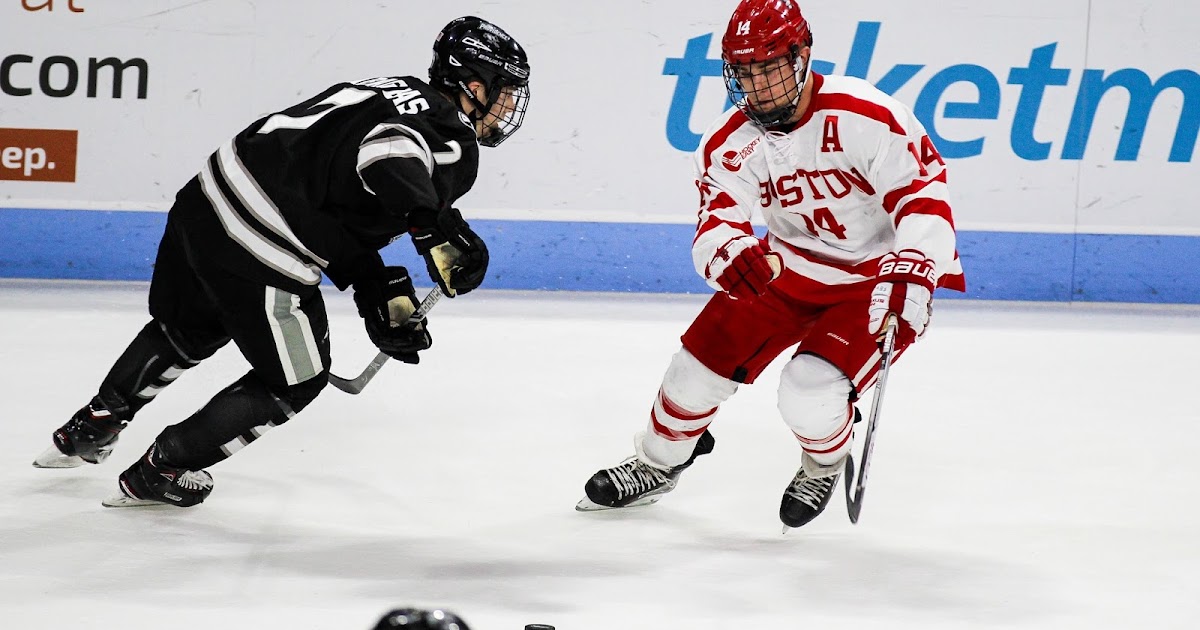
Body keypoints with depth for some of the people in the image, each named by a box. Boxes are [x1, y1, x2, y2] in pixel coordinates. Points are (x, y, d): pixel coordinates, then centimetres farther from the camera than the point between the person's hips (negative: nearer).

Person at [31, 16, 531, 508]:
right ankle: (158, 473, 22)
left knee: (186, 330, 35)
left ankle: (88, 430, 51)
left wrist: (383, 300, 17)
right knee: (296, 381, 14)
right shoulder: (453, 142, -9)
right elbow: (389, 153, -34)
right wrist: (439, 232, -32)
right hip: (261, 256, -9)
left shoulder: (400, 94, 20)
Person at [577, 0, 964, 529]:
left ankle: (826, 464, 14)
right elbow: (715, 229, -19)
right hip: (786, 266, 5)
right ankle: (656, 466, 31)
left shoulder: (866, 117, -28)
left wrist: (913, 275, -41)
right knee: (700, 362, 2)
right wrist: (729, 254, -45)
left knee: (810, 394, -23)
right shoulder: (729, 142, -12)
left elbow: (922, 192, -27)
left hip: (876, 276, -5)